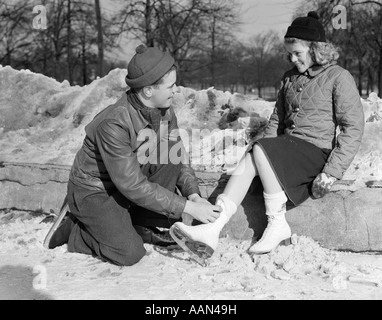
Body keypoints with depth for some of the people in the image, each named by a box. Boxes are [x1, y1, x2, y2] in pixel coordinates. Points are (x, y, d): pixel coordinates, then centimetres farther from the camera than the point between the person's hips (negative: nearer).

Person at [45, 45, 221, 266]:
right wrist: (188, 207, -29)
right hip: (95, 191, -7)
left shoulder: (165, 112, -9)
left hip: (133, 181, 7)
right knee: (129, 253, -23)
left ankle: (146, 226, -3)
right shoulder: (114, 123, -31)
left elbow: (179, 160, 1)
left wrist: (193, 194, -18)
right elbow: (133, 185, -30)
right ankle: (75, 231, 4)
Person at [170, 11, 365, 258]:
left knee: (259, 150, -27)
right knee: (248, 163, -22)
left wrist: (332, 172, -17)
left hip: (319, 151, -6)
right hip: (289, 149, 6)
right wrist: (266, 147, 4)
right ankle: (213, 229, -33)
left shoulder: (339, 78, -4)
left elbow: (354, 129, -9)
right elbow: (277, 118, 23)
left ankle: (277, 224, -21)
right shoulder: (290, 78, 17)